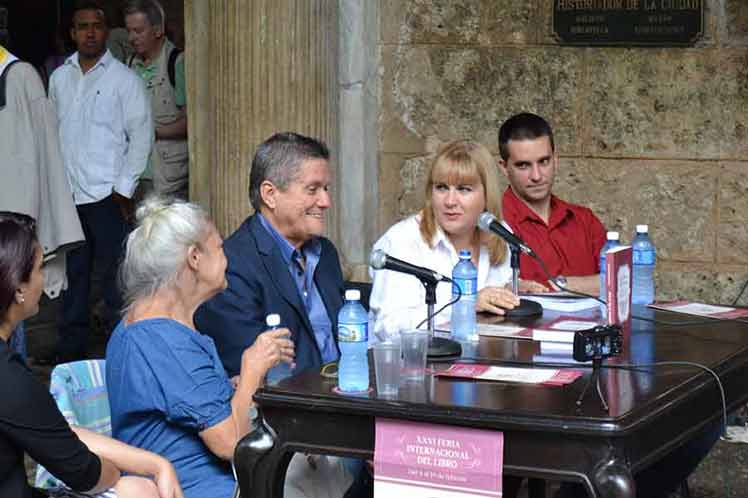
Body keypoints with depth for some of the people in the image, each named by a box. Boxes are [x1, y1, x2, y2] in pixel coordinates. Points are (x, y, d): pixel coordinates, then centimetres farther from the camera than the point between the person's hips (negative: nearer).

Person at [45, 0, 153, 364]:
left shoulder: (124, 79, -1)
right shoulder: (59, 78, 11)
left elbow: (141, 135, -3)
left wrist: (125, 189, -8)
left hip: (107, 195, -4)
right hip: (67, 194, 4)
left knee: (113, 275, -1)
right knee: (73, 273, 11)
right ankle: (70, 349, 20)